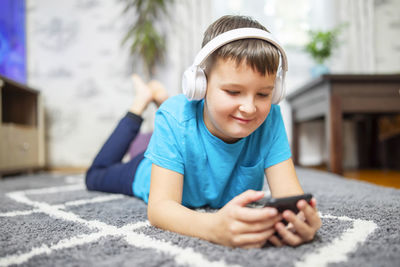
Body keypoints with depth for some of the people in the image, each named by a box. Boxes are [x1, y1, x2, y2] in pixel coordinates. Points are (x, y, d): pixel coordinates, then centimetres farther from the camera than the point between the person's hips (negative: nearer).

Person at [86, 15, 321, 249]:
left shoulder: (270, 118, -35)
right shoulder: (176, 118, -43)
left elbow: (287, 190, -40)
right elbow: (160, 206, -49)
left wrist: (302, 216, -66)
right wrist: (214, 226, -71)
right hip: (156, 172, -2)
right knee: (97, 175, 26)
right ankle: (142, 101, 33)